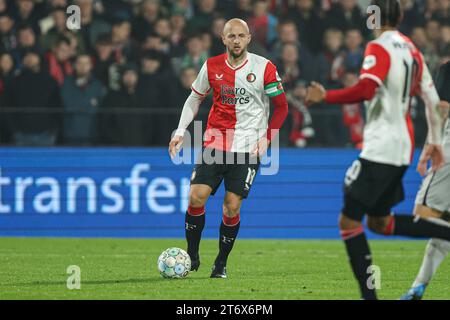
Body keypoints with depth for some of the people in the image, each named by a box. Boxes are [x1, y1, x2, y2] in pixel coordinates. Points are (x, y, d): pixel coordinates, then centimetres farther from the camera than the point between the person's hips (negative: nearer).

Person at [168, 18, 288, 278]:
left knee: (232, 207, -7)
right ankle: (192, 256, 7)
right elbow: (195, 99, 16)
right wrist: (181, 131, 6)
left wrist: (266, 138, -6)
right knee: (196, 198, -10)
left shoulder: (264, 68, -5)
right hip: (215, 144, 2)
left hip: (248, 148, -2)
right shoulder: (211, 66, 3)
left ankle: (221, 263, 10)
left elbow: (281, 107, 3)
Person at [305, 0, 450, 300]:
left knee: (349, 220, -4)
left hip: (381, 148, -9)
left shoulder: (380, 47, -11)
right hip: (403, 148, 9)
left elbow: (365, 90, -26)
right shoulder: (411, 48, 14)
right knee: (379, 221, 19)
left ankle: (369, 293, -8)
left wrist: (326, 96, -15)